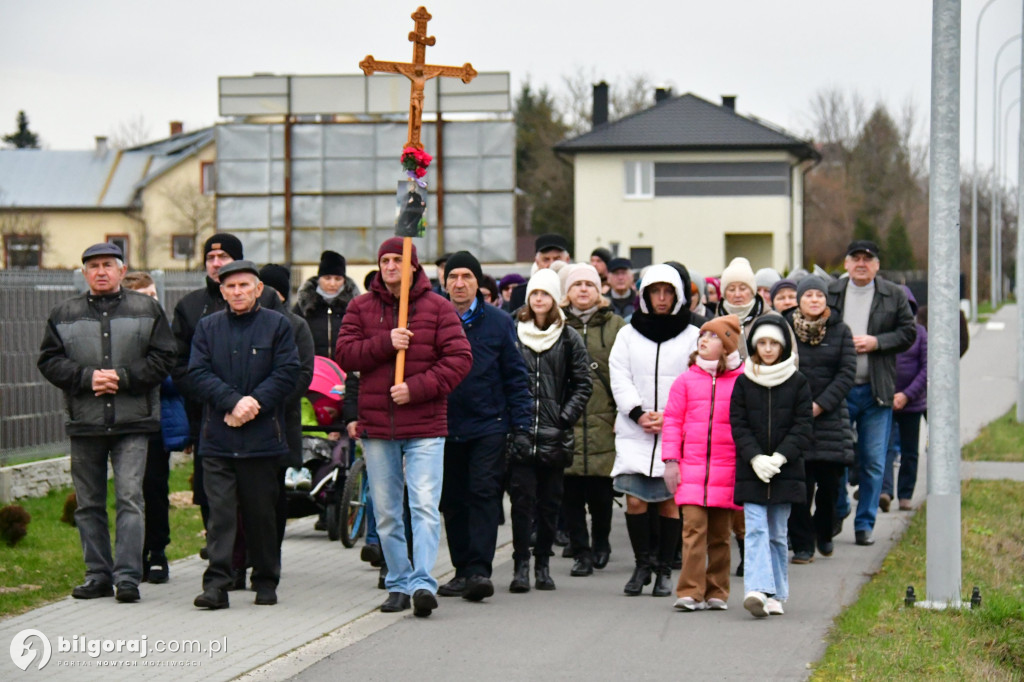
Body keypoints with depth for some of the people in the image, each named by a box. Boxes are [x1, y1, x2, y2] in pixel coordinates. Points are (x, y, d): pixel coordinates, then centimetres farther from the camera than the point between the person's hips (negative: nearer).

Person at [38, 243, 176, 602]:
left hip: (132, 423, -3)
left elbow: (163, 358, 0)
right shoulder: (64, 314, 10)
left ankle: (127, 576, -10)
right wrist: (87, 378, -11)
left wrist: (123, 377, -12)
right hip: (84, 423, 3)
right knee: (89, 503, 8)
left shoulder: (147, 310, 6)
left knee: (130, 498, -10)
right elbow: (49, 361, 4)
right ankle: (98, 575, 16)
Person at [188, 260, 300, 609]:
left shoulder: (278, 325, 5)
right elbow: (199, 372, 0)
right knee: (220, 512, -6)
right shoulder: (207, 327, 10)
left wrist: (255, 403, -13)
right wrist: (234, 403, -14)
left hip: (263, 437, -1)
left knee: (262, 513, 6)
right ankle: (216, 584, -9)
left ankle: (266, 582, 18)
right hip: (218, 438, 1)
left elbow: (287, 373, -3)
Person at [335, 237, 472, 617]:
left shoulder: (438, 308, 1)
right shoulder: (361, 307, 9)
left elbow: (459, 358, -6)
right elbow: (344, 354, -1)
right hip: (376, 426, 3)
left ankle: (423, 582, -18)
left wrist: (417, 388, -16)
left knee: (425, 506, -13)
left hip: (425, 427, -3)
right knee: (386, 513, 9)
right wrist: (385, 343, -16)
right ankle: (399, 584, 18)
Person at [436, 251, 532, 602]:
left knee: (483, 493, -10)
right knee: (452, 501, 7)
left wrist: (521, 425, -1)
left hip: (488, 427, -2)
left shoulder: (499, 322, 2)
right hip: (445, 426, 2)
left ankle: (479, 570, -13)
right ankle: (462, 569, 17)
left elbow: (516, 376, 4)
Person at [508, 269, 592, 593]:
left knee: (549, 502, 6)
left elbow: (583, 384, 5)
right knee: (522, 499, -4)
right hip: (519, 434, -1)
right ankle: (521, 565, -2)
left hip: (554, 436, 1)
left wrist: (564, 418, -5)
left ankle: (542, 563, 16)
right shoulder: (512, 334, 6)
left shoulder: (569, 338, 6)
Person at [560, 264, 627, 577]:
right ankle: (580, 551, 7)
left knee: (601, 492, 2)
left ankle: (600, 543, 25)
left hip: (603, 422, 0)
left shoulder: (615, 326, 8)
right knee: (571, 492, -2)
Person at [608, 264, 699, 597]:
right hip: (634, 431, 1)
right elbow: (620, 379, 4)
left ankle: (664, 569, 8)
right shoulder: (628, 334, 11)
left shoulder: (692, 336, 6)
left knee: (670, 500, -1)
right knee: (634, 499, -7)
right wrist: (639, 413, -10)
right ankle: (642, 565, 8)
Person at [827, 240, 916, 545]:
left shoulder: (894, 296, 5)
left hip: (876, 391, 0)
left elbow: (908, 333, 3)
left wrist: (876, 342, -11)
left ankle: (865, 524, 13)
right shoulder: (830, 292, 5)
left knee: (873, 462, 3)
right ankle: (838, 510, 23)